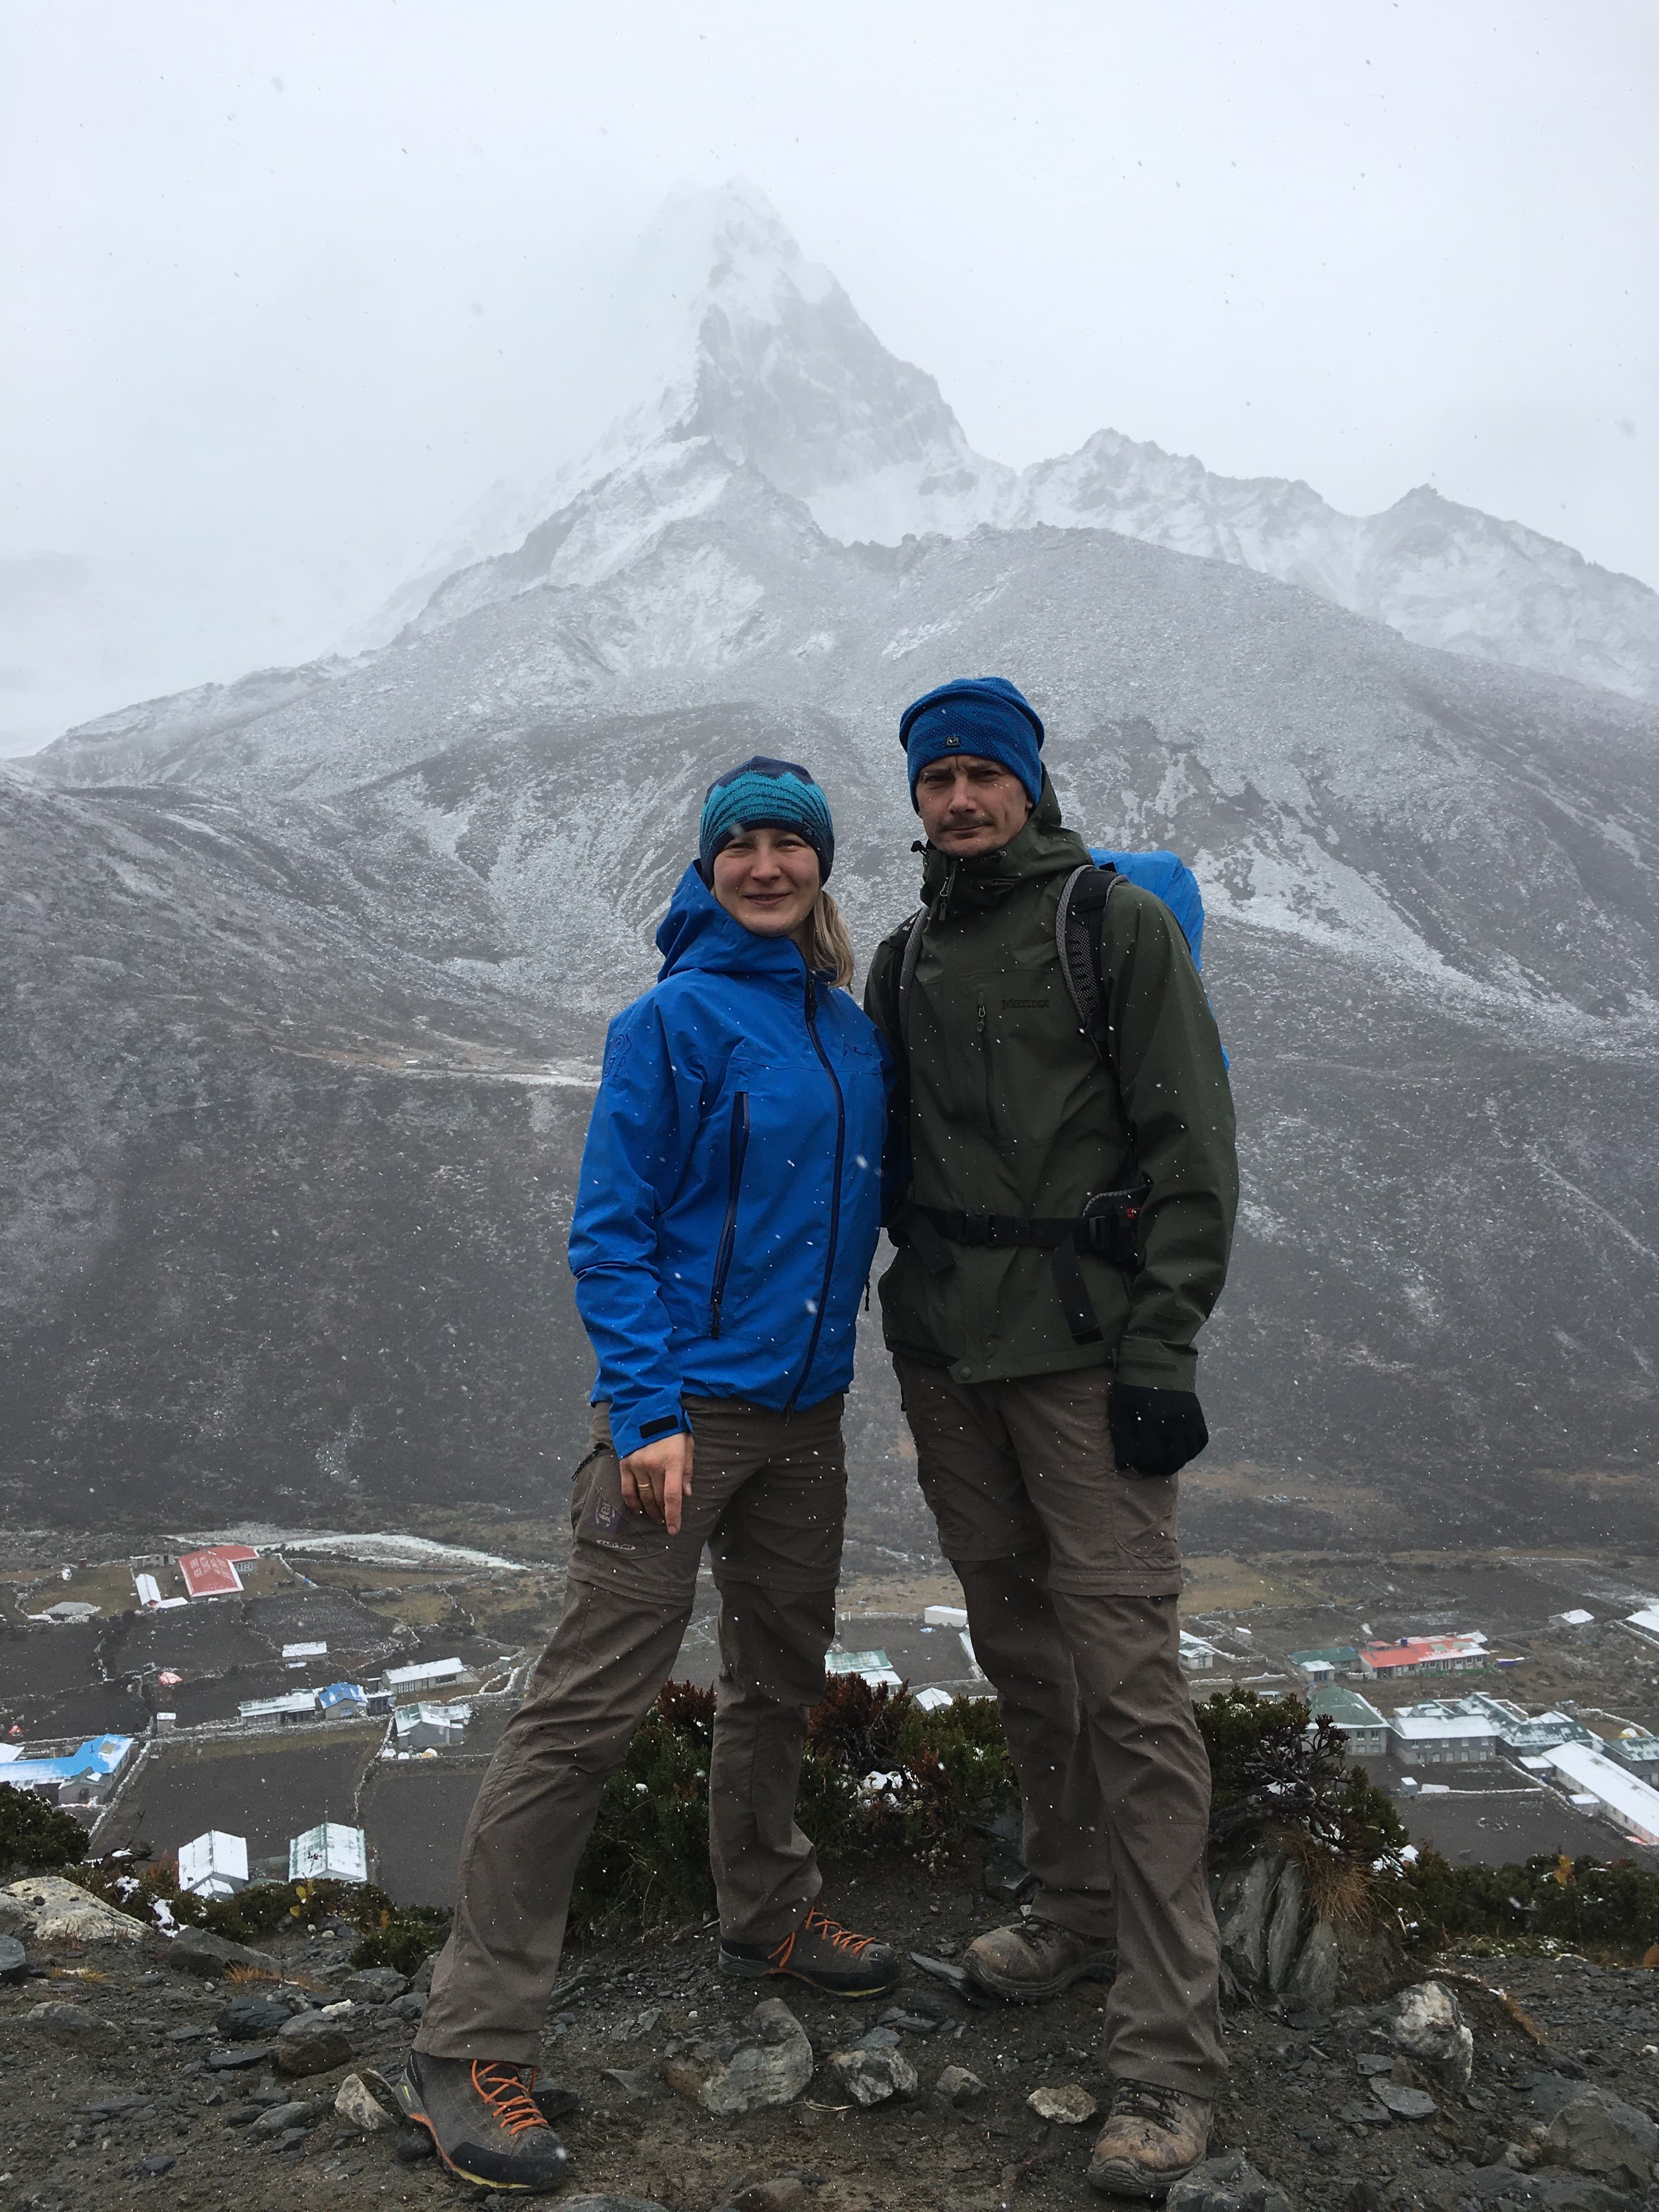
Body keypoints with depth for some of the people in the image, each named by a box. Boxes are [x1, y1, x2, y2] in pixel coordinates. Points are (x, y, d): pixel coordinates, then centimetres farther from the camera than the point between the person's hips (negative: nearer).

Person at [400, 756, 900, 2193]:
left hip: (804, 1407, 7)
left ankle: (769, 1913, 42)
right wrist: (645, 1413, -19)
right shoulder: (674, 1021, -9)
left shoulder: (852, 1029, 9)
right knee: (593, 1706, -6)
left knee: (782, 1677, 20)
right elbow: (610, 1229, -12)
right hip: (686, 1408, -7)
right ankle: (473, 2046, 3)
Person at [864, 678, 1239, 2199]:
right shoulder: (906, 958, 14)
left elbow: (1193, 1149, -9)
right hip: (945, 1354, 6)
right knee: (1018, 1650, 15)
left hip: (1084, 1353, -6)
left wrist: (1162, 1348, -14)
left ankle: (1169, 2052, 1)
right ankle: (1076, 1914, 34)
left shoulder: (1121, 927, -3)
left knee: (1127, 1676, -7)